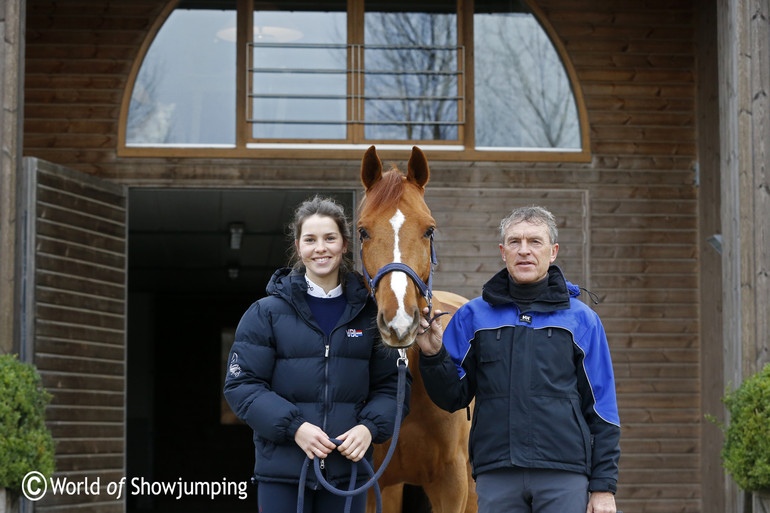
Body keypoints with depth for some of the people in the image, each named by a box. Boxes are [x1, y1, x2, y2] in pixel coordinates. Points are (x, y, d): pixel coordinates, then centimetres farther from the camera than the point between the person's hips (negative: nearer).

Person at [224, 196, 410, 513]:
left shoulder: (369, 312, 6)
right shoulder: (267, 312, 0)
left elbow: (391, 383, 6)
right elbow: (241, 385, -4)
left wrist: (370, 427, -13)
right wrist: (294, 426, -17)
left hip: (348, 469, 2)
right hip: (282, 471, -2)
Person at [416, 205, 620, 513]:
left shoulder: (581, 320, 8)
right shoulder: (473, 316, 10)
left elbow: (602, 408, 7)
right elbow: (453, 398, 10)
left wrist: (604, 486, 2)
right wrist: (432, 355, -8)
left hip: (564, 477, -1)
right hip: (496, 477, 1)